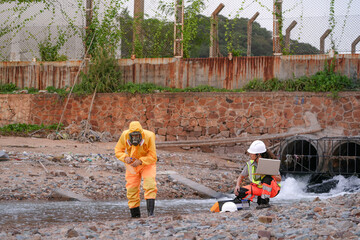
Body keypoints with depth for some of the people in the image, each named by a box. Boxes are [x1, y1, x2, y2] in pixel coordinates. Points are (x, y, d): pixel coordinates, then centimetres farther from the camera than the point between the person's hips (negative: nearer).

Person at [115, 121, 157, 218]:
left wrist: (140, 161, -36)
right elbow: (118, 150, -7)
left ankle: (150, 212, -22)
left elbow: (152, 156, -22)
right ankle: (135, 214, 14)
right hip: (132, 164, 3)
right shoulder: (125, 136, -21)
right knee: (132, 189, 0)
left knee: (150, 184, -22)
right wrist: (125, 158, -27)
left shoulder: (149, 136, -28)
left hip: (147, 163, -3)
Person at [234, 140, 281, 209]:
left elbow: (279, 179, -14)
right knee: (239, 191, -20)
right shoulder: (250, 164, -3)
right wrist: (237, 186, -12)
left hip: (271, 189, -4)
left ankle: (265, 202, -27)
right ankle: (259, 200, -6)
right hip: (258, 188, 4)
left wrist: (267, 174, -31)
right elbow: (241, 177, 8)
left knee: (267, 178, -37)